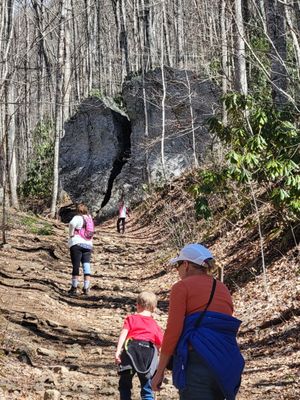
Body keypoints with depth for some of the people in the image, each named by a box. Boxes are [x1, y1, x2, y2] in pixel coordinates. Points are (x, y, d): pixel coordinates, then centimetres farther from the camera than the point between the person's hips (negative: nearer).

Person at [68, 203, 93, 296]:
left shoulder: (78, 217, -5)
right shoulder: (89, 218, 12)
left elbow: (72, 223, -26)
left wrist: (71, 234, -13)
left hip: (76, 244, -5)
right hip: (88, 245, 5)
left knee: (76, 266, -1)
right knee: (86, 265, 4)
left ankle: (74, 288, 2)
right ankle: (86, 288, 2)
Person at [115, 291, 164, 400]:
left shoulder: (131, 318, 13)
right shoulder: (155, 324, 20)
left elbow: (123, 333, -3)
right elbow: (159, 344, 15)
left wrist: (118, 351, -11)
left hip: (131, 348, -2)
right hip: (149, 352, 2)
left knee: (124, 383, 13)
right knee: (146, 387, 12)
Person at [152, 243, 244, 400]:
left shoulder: (182, 287, 2)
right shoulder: (223, 289, 20)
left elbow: (173, 331, -6)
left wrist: (160, 371, -2)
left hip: (196, 362, -7)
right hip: (226, 364, 7)